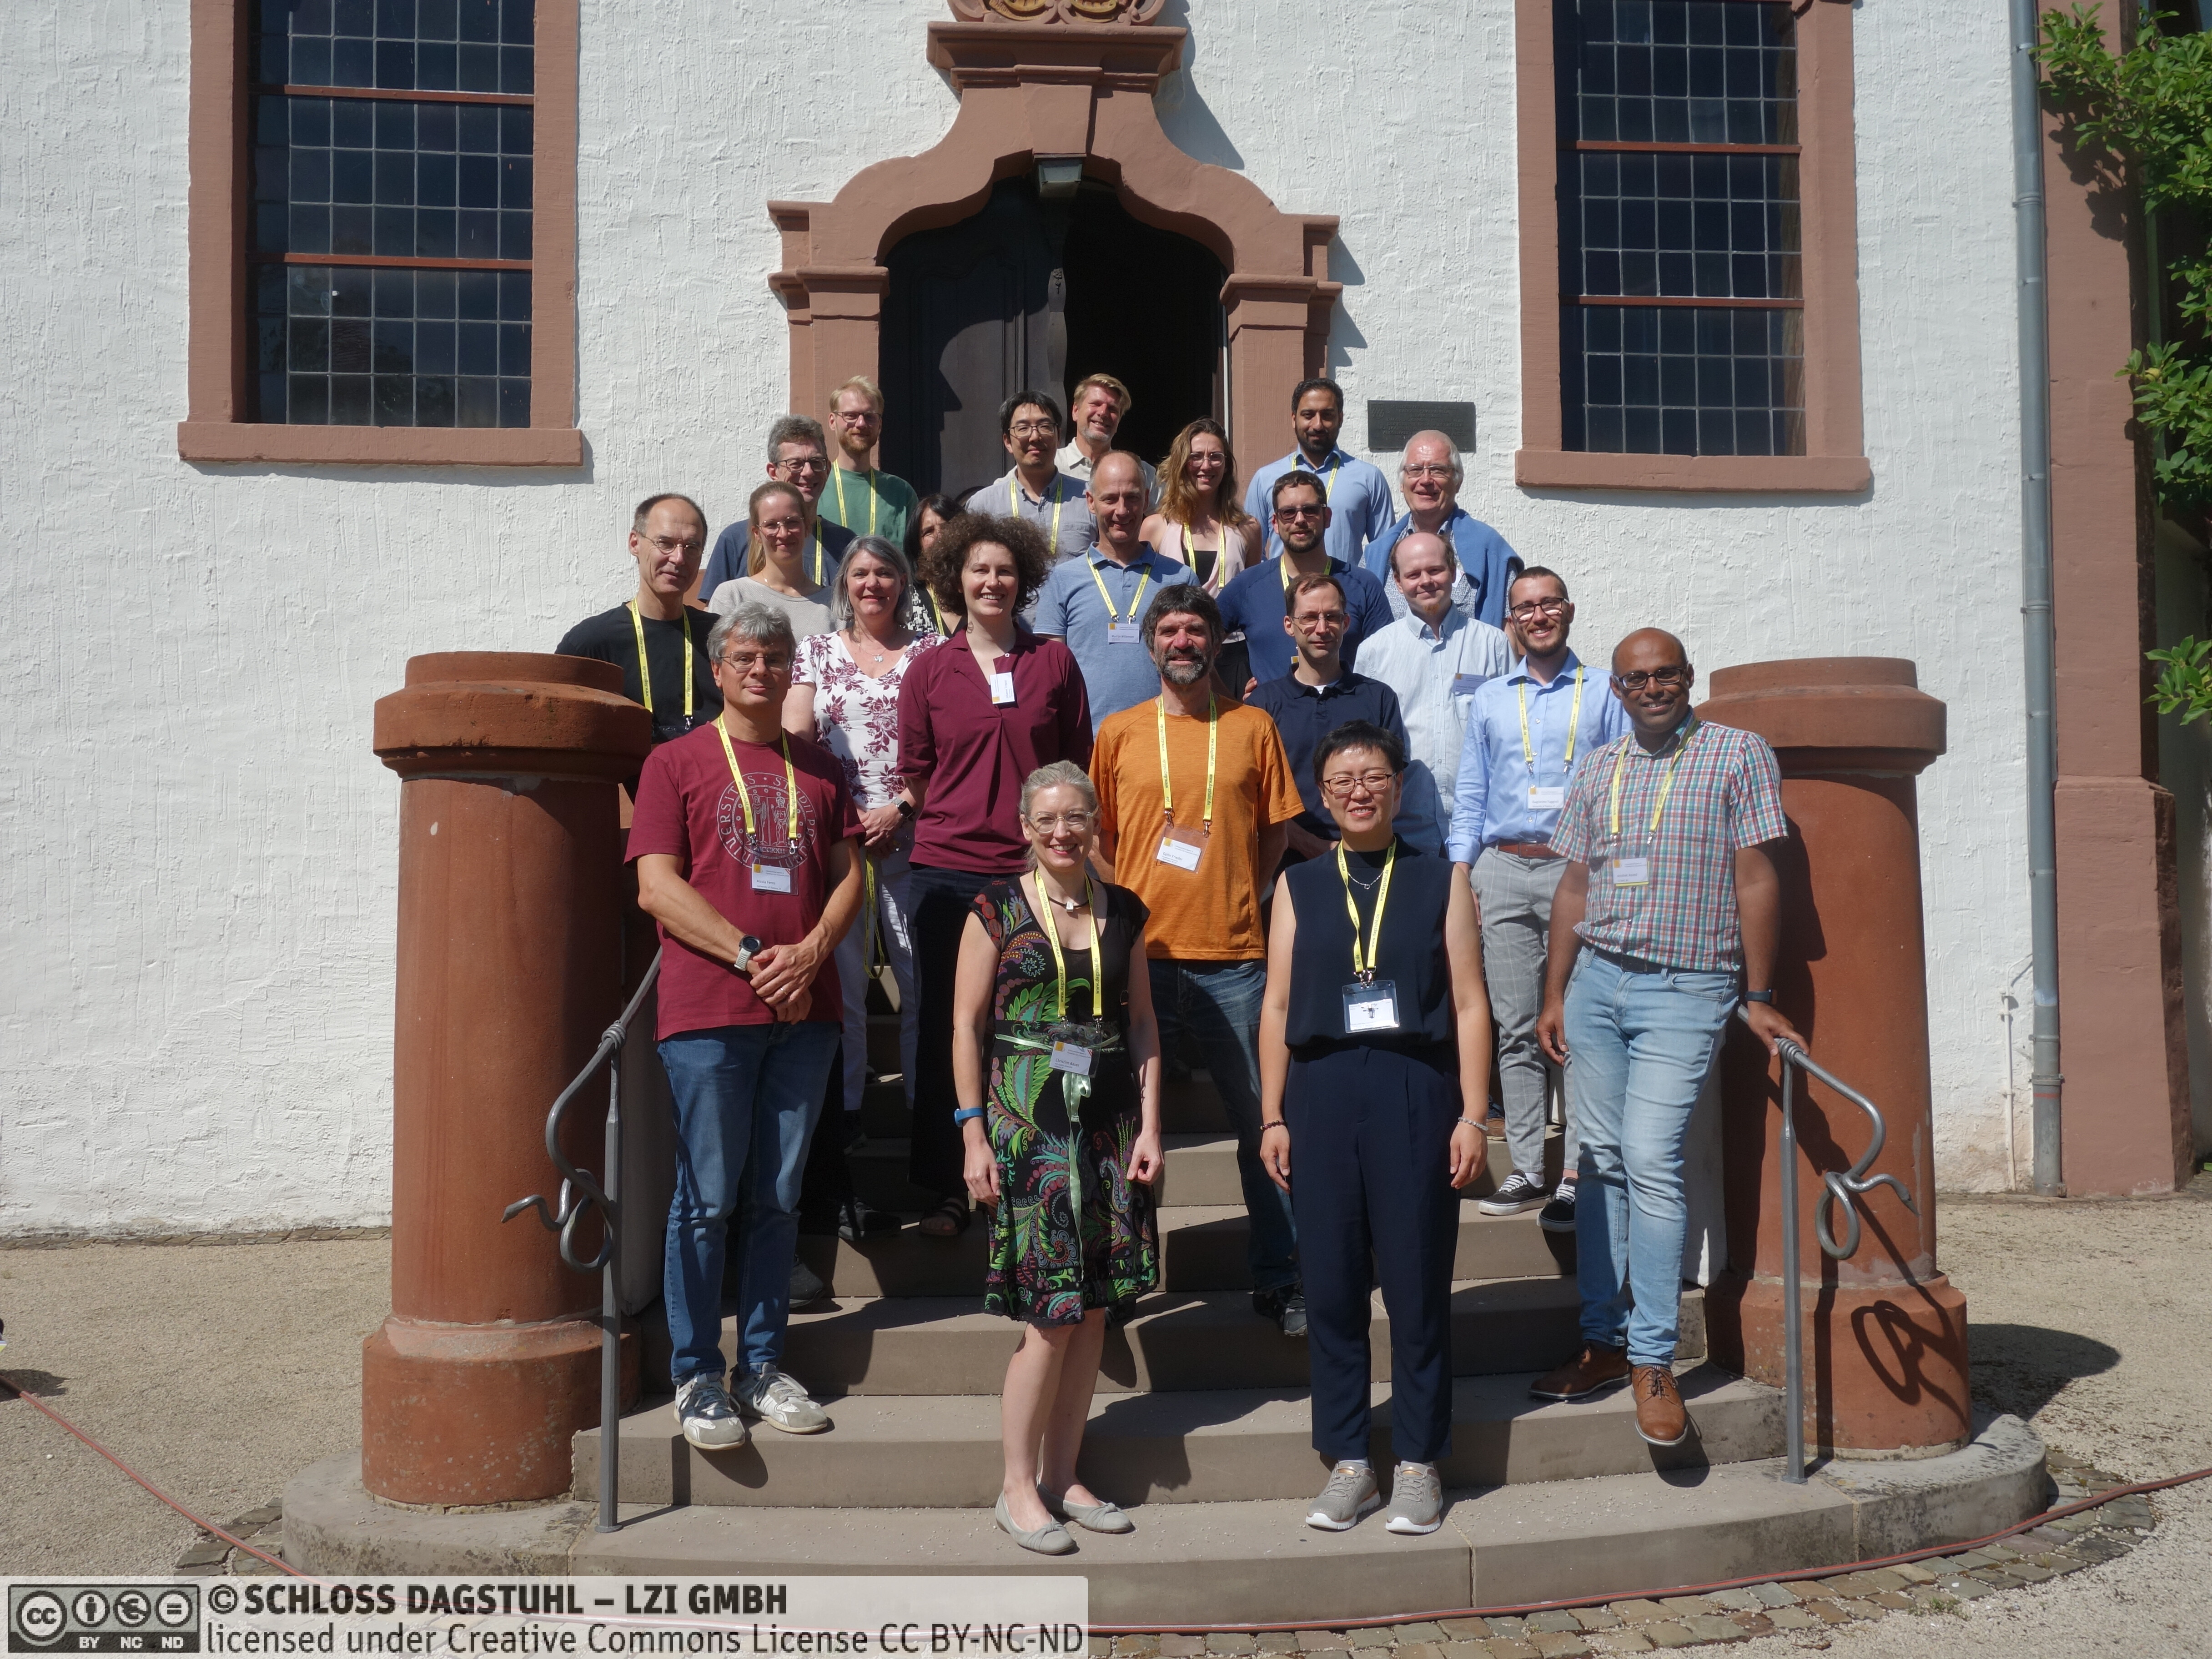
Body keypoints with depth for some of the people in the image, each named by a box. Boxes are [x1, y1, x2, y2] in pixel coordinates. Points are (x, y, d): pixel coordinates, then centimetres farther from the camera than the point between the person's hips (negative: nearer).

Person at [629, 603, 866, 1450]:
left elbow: (848, 874, 14)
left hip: (804, 1008, 4)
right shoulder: (676, 762, 5)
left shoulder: (819, 770, 17)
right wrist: (751, 956, -12)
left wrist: (810, 952, -5)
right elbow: (657, 886, -4)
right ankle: (696, 1378, 8)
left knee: (778, 1198, 9)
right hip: (708, 1009, -4)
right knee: (708, 1198, -1)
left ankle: (764, 1367, 17)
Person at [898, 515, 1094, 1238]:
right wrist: (967, 822, 7)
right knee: (945, 1028, 4)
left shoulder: (1054, 662, 6)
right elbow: (916, 776, 11)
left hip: (1032, 869, 0)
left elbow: (1078, 767, 11)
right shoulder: (929, 670, 6)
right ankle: (948, 1187, 14)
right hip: (947, 870, 1)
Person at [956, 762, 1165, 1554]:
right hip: (1026, 1122, -4)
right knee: (1051, 1313, -5)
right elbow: (967, 1022, -2)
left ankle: (1062, 1478, 19)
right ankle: (1018, 1488, 10)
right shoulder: (997, 910, -2)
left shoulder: (1124, 912, 10)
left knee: (1094, 1308, 6)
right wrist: (973, 1132, -7)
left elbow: (1141, 1021, 11)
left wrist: (1150, 1124, 4)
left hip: (1108, 1123, 4)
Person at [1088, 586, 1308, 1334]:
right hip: (1142, 954, 0)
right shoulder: (1118, 732, 8)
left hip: (1233, 955, 0)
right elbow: (1092, 836, 13)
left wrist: (1238, 898, 1)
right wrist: (1125, 901, 0)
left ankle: (1279, 1276, 15)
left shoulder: (1253, 727, 7)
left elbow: (1276, 831, 12)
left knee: (1261, 1118, 4)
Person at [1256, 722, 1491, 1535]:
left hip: (1416, 1089, -1)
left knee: (1418, 1283, 2)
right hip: (1322, 1090, 2)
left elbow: (1469, 1005, 5)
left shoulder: (1441, 881, 8)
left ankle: (1418, 1463, 15)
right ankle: (1347, 1460, 17)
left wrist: (1472, 1115, -2)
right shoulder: (1299, 886, 11)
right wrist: (1273, 1116, 4)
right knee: (1331, 1284, 5)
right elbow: (1277, 1005, 10)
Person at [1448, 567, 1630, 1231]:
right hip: (1504, 870, 3)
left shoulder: (1604, 695, 9)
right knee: (1516, 1026, 3)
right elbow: (1469, 793, 16)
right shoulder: (1489, 699, 17)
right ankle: (1526, 1171, 8)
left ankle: (1577, 1175, -5)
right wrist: (1461, 871, 5)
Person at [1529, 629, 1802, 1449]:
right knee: (1601, 1160, 7)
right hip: (1594, 981, 5)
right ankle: (1604, 1341, 15)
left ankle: (1653, 1358, -3)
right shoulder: (1598, 769, 14)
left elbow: (1755, 879, -4)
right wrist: (1553, 996, 10)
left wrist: (1758, 997, -8)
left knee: (1650, 1161, -12)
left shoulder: (1738, 753, 0)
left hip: (1684, 990, -5)